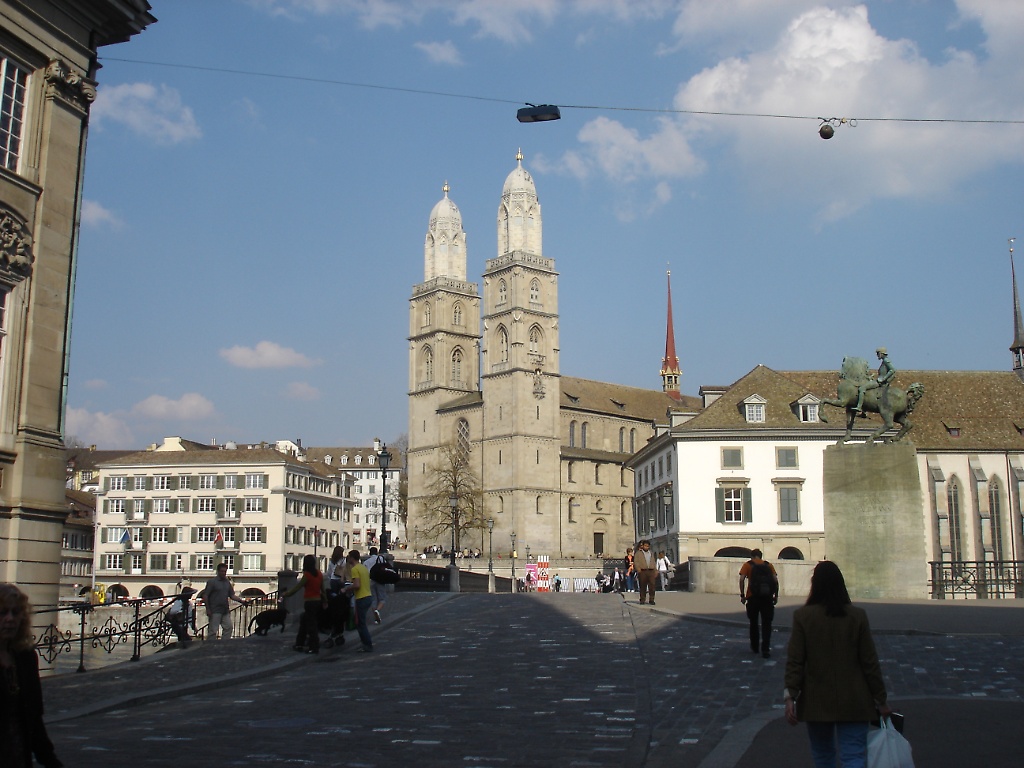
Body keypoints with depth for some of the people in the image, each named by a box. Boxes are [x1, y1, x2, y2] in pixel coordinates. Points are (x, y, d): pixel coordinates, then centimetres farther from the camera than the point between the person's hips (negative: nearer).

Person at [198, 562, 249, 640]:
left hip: (225, 611, 7)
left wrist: (242, 601, -1)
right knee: (213, 630, -5)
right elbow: (205, 595, -7)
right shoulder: (212, 582, -5)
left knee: (228, 627, 5)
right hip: (215, 611, -6)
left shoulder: (227, 582, 13)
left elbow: (232, 595, 14)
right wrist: (208, 609, -14)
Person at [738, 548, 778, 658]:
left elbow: (742, 579, -7)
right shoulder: (768, 565, 11)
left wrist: (742, 595, -2)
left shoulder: (747, 565, 5)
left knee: (753, 623, 16)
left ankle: (754, 647, 26)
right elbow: (775, 580, 1)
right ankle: (765, 650, -8)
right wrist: (776, 595, 7)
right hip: (767, 598, 1)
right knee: (766, 624, 2)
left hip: (753, 597, -1)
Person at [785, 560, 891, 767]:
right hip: (853, 703, 0)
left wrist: (790, 696, -9)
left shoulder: (802, 616, -7)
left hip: (816, 703, 0)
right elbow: (870, 662, -2)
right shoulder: (857, 616, -5)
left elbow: (795, 661, -10)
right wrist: (881, 699, 6)